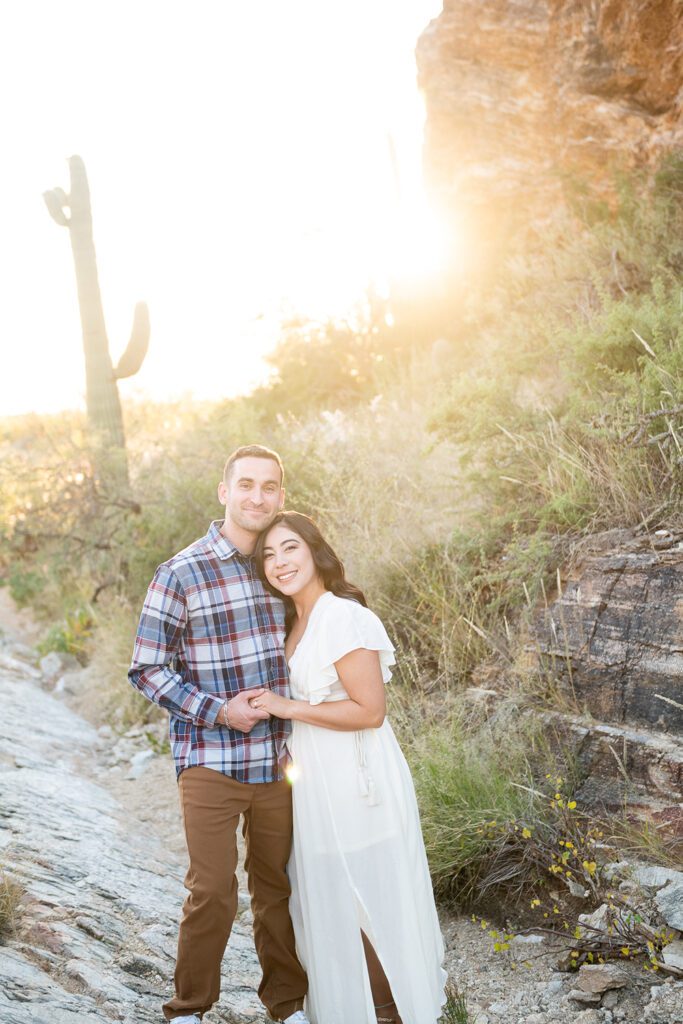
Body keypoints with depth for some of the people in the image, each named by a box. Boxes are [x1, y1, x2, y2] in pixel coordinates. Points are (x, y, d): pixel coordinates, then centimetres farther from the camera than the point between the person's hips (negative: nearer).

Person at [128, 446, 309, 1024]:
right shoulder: (181, 574, -10)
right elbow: (146, 670, -7)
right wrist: (219, 711, -16)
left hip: (279, 759, 4)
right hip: (210, 762, -4)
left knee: (278, 885, 15)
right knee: (213, 892, -1)